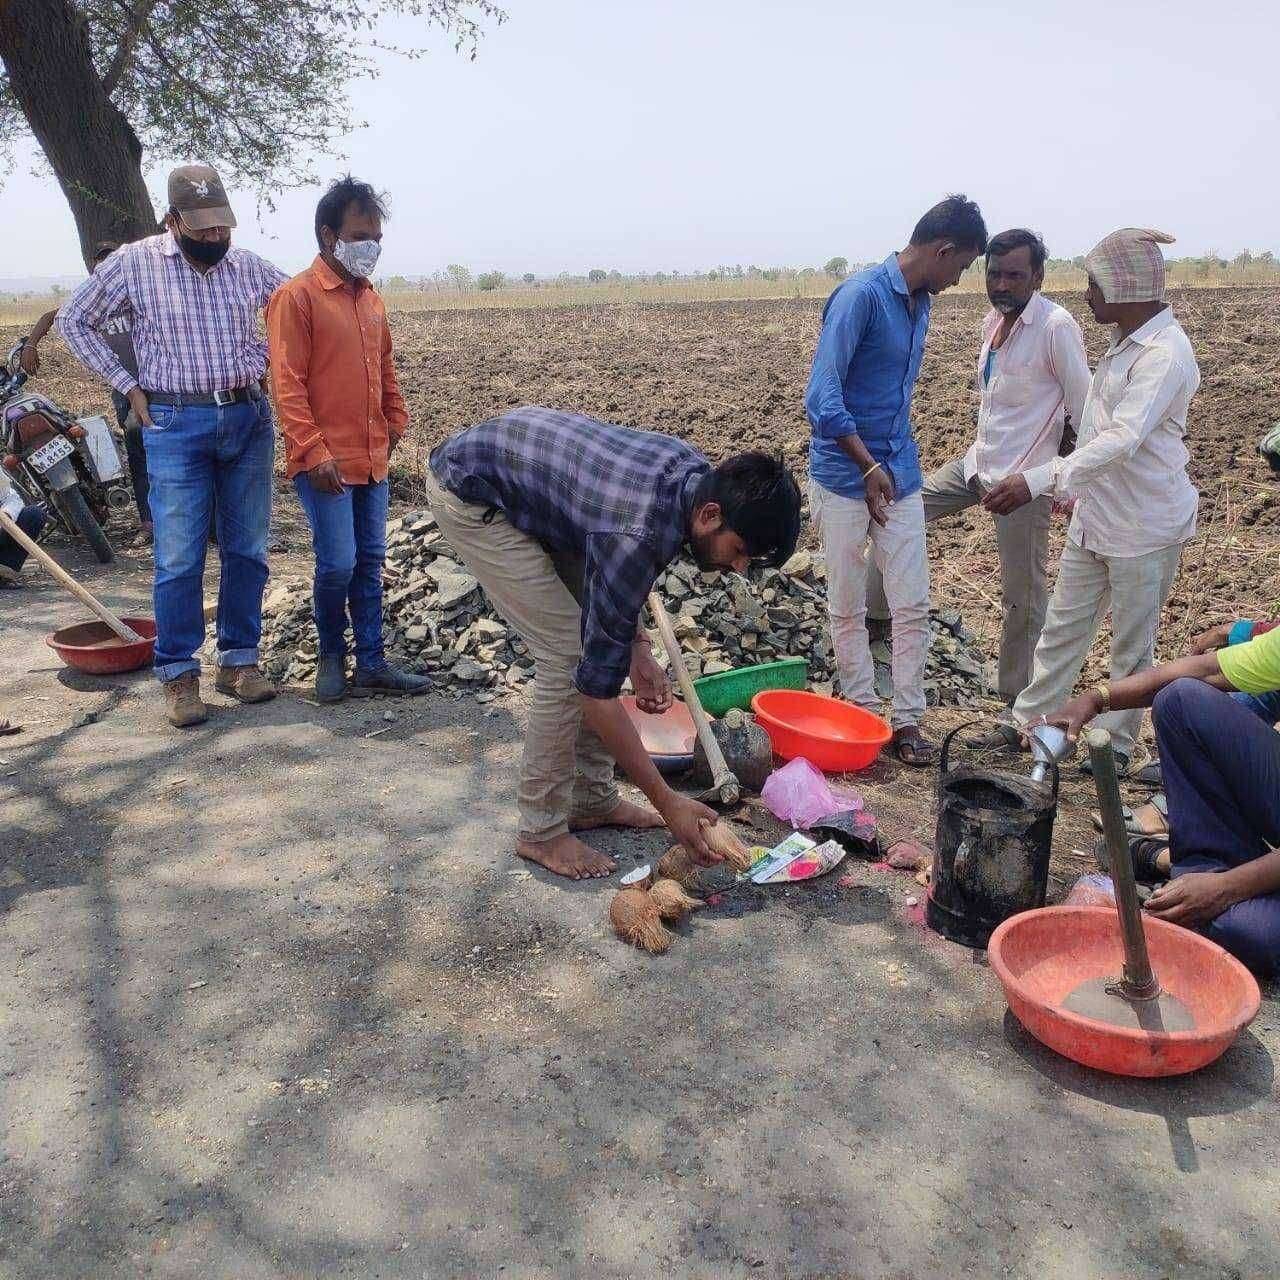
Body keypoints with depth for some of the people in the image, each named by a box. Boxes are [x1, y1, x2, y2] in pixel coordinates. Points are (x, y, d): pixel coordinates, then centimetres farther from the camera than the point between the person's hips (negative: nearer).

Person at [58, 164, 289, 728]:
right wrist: (128, 386, 1)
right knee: (179, 557, -5)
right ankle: (178, 674, 6)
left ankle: (239, 660, 17)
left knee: (247, 550, 6)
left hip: (249, 418, 3)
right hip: (176, 423, -3)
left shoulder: (248, 265, 7)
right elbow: (74, 321, 8)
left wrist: (263, 358, 8)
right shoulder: (133, 263, 0)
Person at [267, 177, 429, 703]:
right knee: (338, 564, -7)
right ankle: (331, 655, 17)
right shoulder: (296, 297, -8)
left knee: (370, 562, 9)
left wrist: (396, 420, 14)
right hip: (325, 462, -7)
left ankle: (371, 664, 17)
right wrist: (314, 451, -19)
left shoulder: (370, 297, 14)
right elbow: (287, 384, -14)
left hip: (373, 458, 7)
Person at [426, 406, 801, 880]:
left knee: (599, 635, 5)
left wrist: (637, 647, 0)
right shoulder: (638, 537, -36)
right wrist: (667, 802, -23)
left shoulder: (695, 472, -11)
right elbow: (596, 685, -30)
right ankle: (542, 832, 1)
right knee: (568, 653, -13)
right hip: (469, 496, -9)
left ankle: (592, 800, 17)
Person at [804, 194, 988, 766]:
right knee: (848, 607, 7)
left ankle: (907, 720, 15)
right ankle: (861, 713, 21)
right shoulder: (861, 295, -15)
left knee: (913, 605, 5)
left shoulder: (919, 303, 10)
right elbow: (823, 397, -21)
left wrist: (896, 463, 18)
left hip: (900, 474, 7)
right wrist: (869, 467, -20)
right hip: (844, 476, -7)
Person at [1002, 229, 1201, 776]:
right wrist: (1078, 487, 22)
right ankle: (1027, 722, 25)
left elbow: (1122, 439, -33)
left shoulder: (1165, 352, -22)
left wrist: (1040, 479, -41)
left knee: (1132, 646, 8)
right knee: (1063, 626, 14)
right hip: (1095, 517, 8)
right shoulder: (1125, 343, 8)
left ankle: (1118, 746, 23)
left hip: (1145, 526, -8)